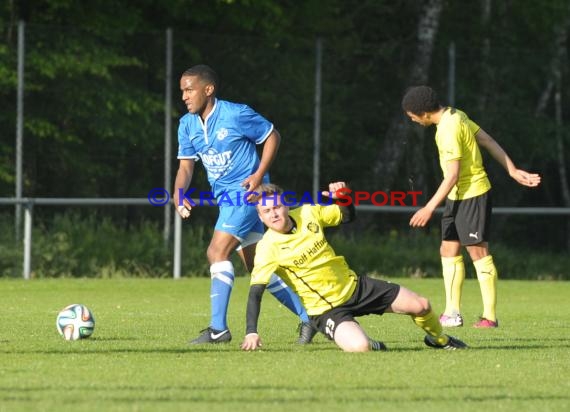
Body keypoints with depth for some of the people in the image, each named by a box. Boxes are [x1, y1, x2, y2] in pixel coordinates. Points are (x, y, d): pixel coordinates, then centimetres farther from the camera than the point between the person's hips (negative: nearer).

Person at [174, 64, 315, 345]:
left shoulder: (236, 114, -15)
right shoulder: (187, 124, 5)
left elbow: (272, 136, -5)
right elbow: (186, 166, 7)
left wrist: (259, 174, -16)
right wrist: (178, 194, -12)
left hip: (246, 191, -8)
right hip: (225, 197, 8)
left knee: (217, 252, -19)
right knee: (257, 267, 9)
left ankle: (218, 329, -19)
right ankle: (309, 316, 18)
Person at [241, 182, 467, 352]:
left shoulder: (308, 213, -6)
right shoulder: (268, 247, -19)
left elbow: (347, 216, 11)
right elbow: (255, 292, -23)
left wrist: (342, 198, -12)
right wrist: (251, 332, -35)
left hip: (354, 285, 5)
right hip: (325, 309, -5)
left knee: (421, 306, 2)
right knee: (359, 346, -33)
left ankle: (439, 339, 35)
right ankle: (371, 344, 5)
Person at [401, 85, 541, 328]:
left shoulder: (449, 130, -22)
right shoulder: (454, 116, 7)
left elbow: (452, 176, -24)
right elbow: (489, 142, 11)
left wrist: (430, 208, -21)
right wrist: (513, 171, 13)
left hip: (472, 194, -10)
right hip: (457, 196, 10)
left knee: (478, 252, -5)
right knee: (449, 251, 9)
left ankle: (490, 316, 0)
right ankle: (452, 313, 12)